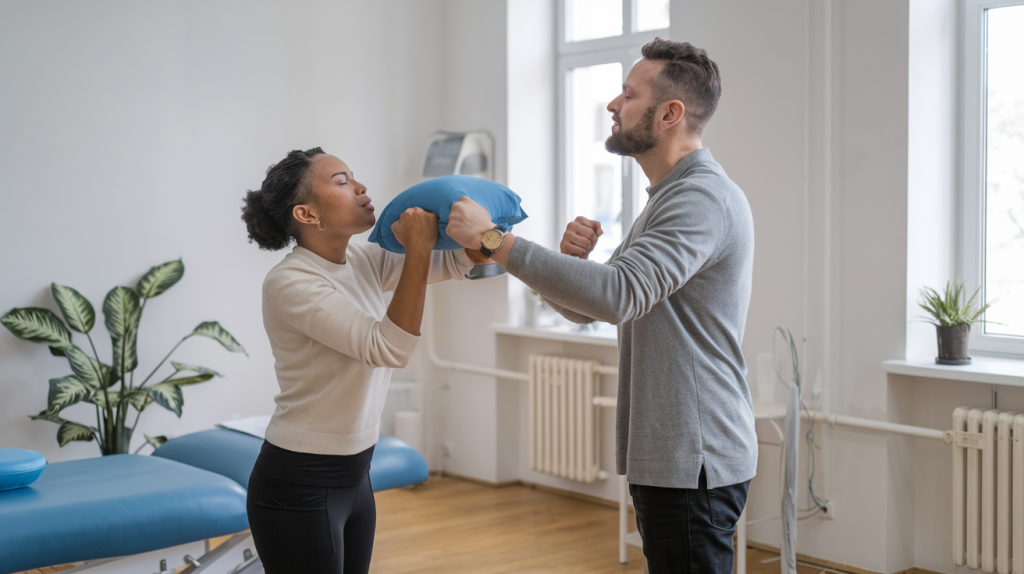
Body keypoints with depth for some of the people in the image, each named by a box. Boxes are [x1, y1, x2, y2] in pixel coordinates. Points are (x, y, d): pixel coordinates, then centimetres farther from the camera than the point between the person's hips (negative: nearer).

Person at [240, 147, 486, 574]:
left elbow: (453, 263, 5)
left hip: (353, 476, 8)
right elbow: (389, 348, -27)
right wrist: (417, 249, -28)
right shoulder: (289, 282, -20)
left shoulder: (362, 261, 3)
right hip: (298, 488, -8)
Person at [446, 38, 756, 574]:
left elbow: (618, 293, -32)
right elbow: (584, 306, 16)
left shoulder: (703, 197, -17)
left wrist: (494, 240, -27)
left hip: (693, 463, -10)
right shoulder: (668, 198, 18)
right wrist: (572, 256, -8)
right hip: (669, 455, 10)